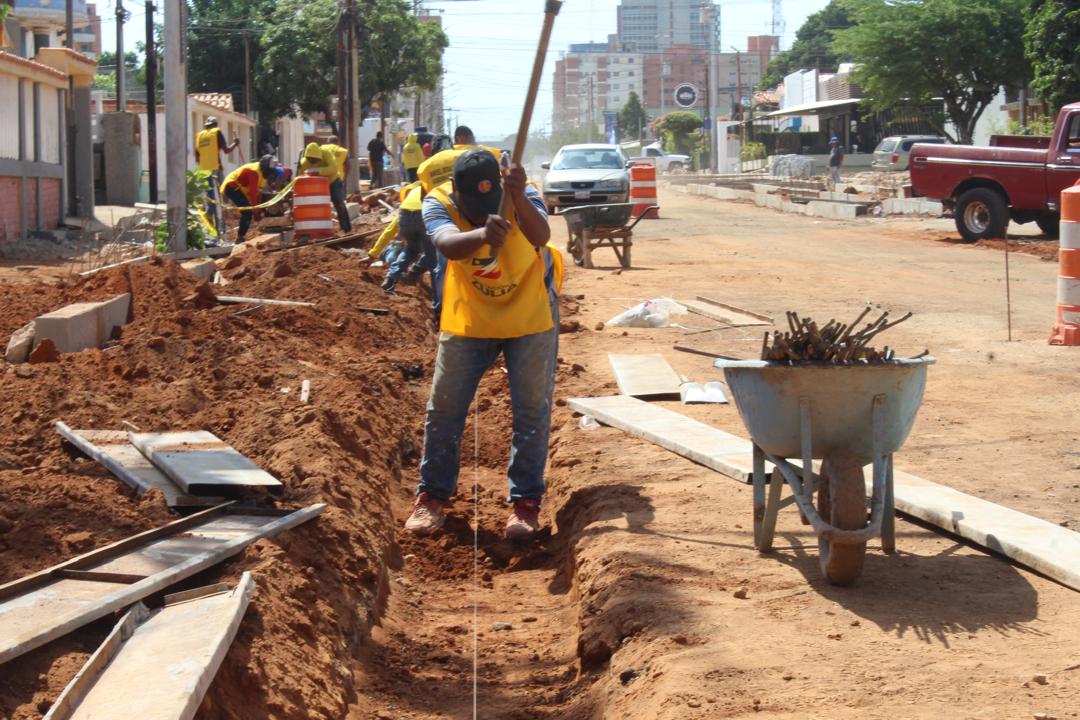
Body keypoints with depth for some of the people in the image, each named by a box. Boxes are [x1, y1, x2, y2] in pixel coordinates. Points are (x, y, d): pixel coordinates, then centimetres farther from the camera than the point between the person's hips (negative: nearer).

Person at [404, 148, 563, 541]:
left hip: (530, 318, -1)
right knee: (444, 409, 6)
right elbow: (448, 243, -44)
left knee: (532, 411, 1)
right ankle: (431, 496, 21)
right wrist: (482, 233, -66)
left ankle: (526, 501, 13)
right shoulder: (438, 203, -23)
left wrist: (518, 198, -65)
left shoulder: (522, 196, -25)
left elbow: (540, 236, -46)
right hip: (467, 319, 2)